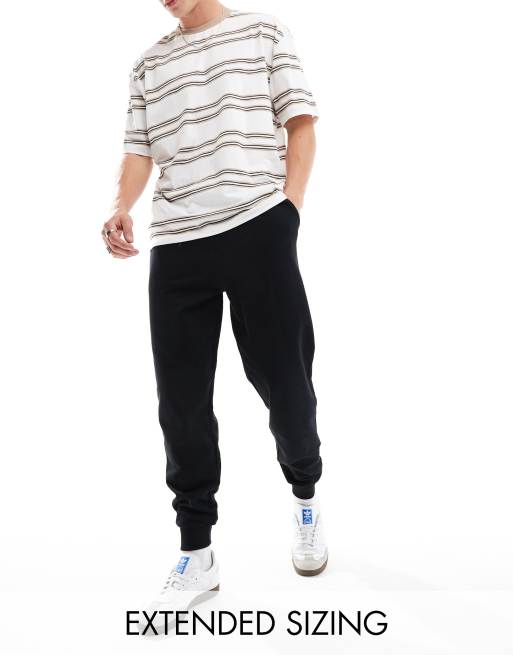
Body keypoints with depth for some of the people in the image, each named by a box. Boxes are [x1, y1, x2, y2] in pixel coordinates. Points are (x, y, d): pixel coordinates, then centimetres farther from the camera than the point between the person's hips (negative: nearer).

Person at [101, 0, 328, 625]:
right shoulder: (148, 65, 22)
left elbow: (300, 124, 7)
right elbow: (139, 150, 14)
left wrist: (288, 208, -6)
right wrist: (120, 208, -6)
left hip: (258, 229, -3)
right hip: (174, 243, 3)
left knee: (282, 378, 2)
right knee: (181, 399, -1)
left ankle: (305, 494, 31)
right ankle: (197, 552, 11)